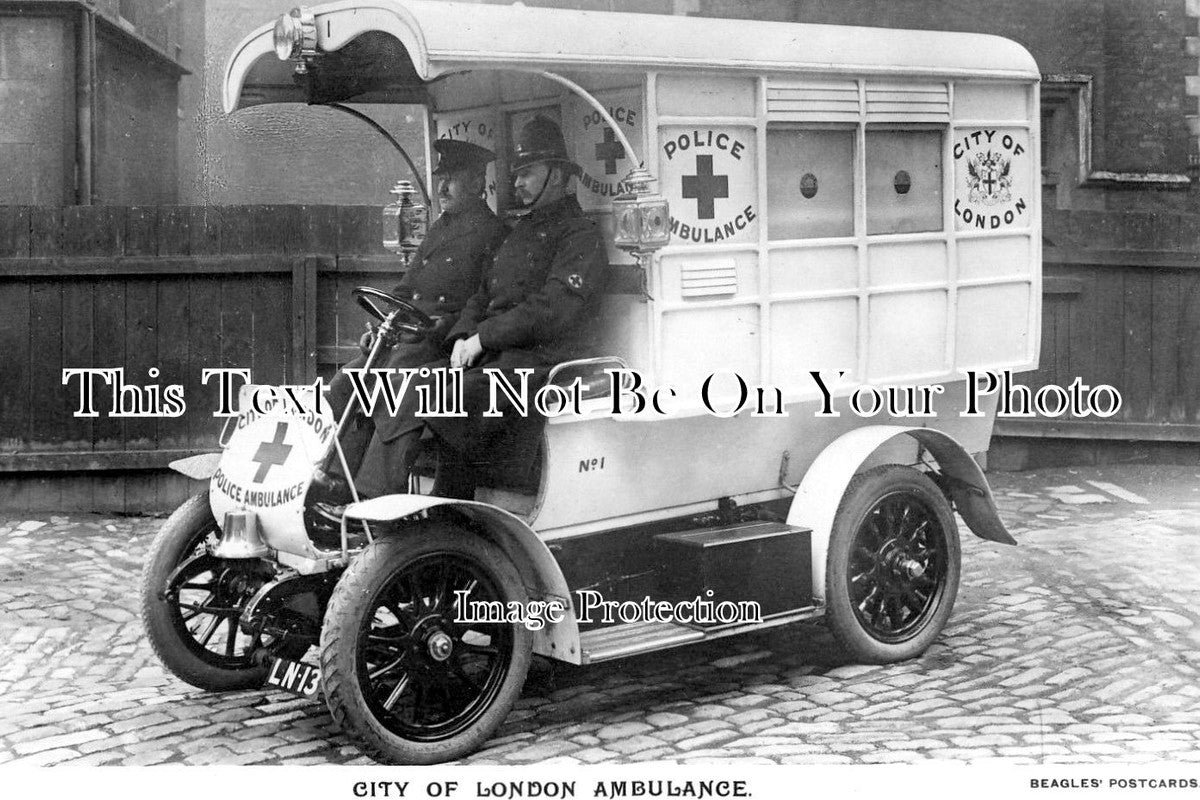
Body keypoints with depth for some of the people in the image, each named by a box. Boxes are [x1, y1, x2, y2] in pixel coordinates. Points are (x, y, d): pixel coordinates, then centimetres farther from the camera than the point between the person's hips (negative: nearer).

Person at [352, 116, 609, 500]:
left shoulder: (581, 234, -4)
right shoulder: (523, 230, 25)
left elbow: (552, 311, -16)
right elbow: (485, 293, 23)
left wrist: (483, 338, -15)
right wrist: (464, 335, 2)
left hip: (543, 359, -9)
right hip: (495, 353, 9)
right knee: (413, 385, -11)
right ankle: (371, 500, -14)